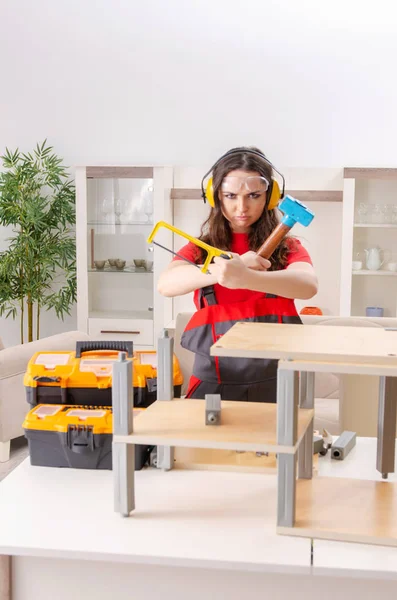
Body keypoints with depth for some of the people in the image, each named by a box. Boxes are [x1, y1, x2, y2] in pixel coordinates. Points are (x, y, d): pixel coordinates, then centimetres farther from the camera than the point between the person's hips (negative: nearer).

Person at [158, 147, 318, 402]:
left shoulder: (287, 247, 5)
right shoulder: (201, 249, 9)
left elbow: (309, 286, -18)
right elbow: (166, 284, -12)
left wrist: (244, 278, -36)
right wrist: (221, 269, -30)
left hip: (275, 382, 0)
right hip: (213, 382, 1)